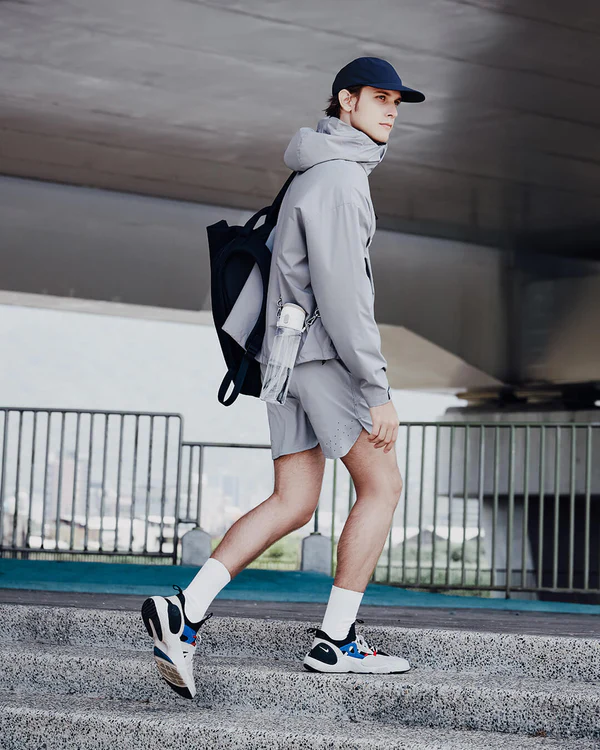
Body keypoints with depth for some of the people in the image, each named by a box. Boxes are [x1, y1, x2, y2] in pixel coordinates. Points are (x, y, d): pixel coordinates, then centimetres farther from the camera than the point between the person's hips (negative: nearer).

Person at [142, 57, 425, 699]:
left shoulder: (318, 175, 21)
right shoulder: (338, 177, -13)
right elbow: (341, 295, -20)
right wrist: (377, 392, -19)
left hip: (286, 355, 9)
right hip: (326, 353, -9)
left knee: (292, 505, 5)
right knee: (381, 485, 0)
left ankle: (184, 611, -6)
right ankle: (335, 641, 2)